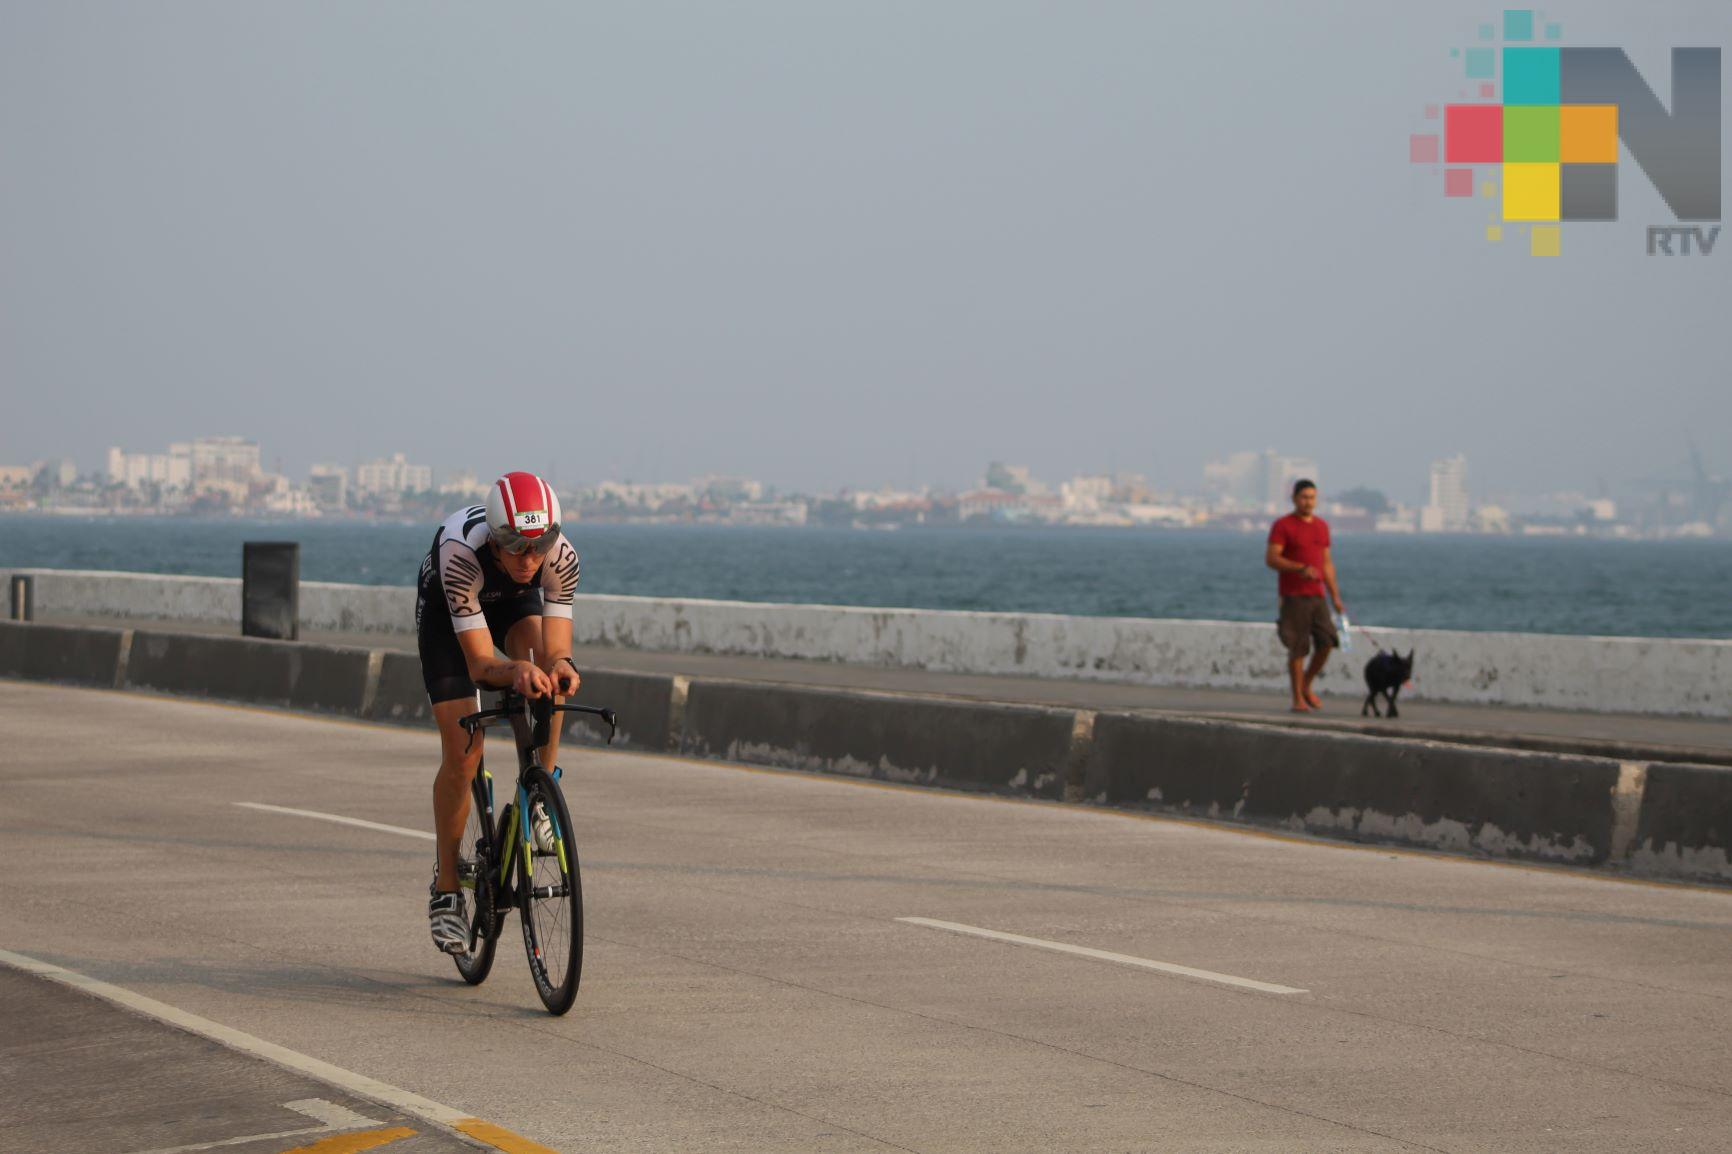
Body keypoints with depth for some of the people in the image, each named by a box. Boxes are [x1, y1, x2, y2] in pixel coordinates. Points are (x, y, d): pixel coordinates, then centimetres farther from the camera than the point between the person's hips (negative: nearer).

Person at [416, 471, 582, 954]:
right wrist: (515, 671, -63)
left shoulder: (561, 556, -35)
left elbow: (557, 648, -35)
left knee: (545, 668, -33)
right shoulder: (461, 553, -43)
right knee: (462, 751, -12)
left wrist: (562, 666, -58)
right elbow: (480, 664, -42)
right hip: (446, 607, -2)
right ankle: (445, 890, 3)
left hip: (515, 602, 2)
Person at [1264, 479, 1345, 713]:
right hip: (1294, 597, -5)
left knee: (1327, 642, -5)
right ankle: (1298, 699, 4)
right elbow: (1271, 559, -13)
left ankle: (1307, 686, 15)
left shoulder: (1322, 526, 15)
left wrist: (1336, 596, 16)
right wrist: (1300, 568, -25)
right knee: (1298, 649, -5)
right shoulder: (1282, 526, -4)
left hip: (1317, 595, 5)